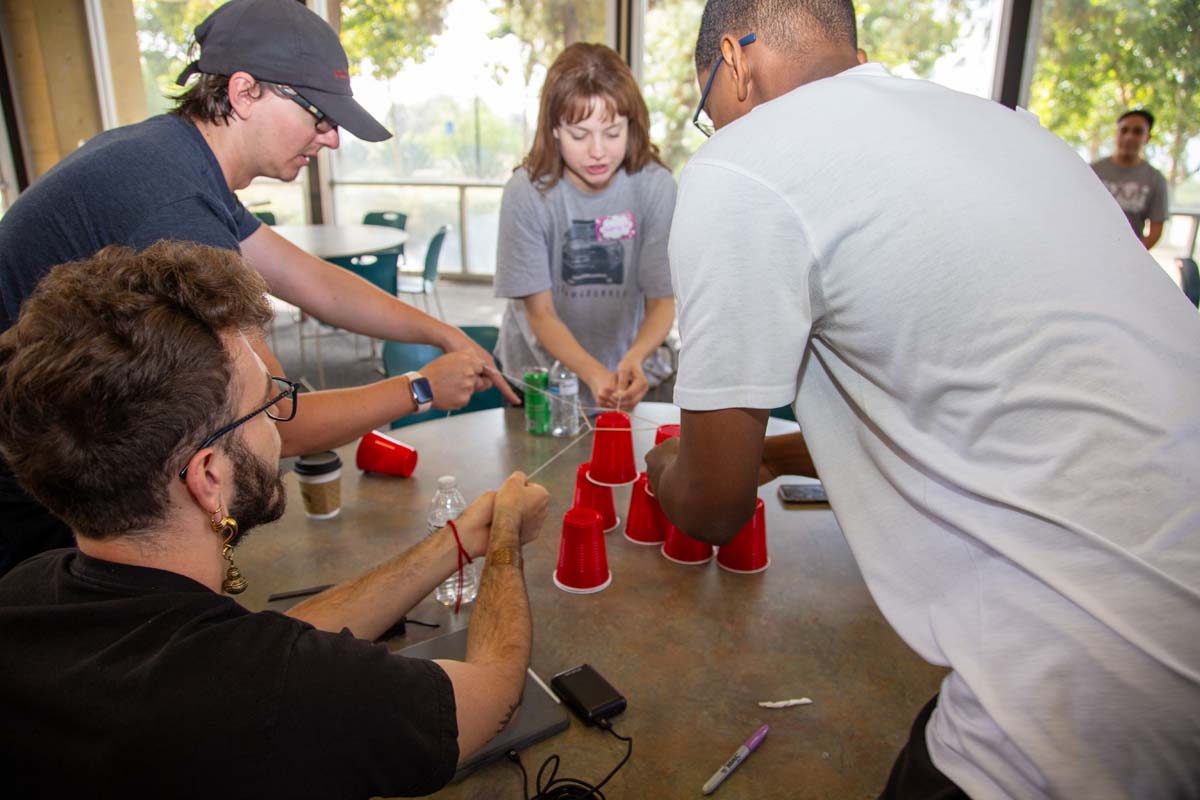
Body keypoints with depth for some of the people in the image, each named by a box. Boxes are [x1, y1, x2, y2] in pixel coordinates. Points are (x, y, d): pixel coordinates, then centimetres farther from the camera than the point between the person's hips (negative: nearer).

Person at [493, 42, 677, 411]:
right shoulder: (527, 191, -14)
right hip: (537, 373, 1)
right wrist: (592, 373, -31)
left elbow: (662, 303, -9)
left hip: (622, 373, 0)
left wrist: (633, 359, -30)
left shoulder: (656, 187, -12)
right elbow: (540, 312, -13)